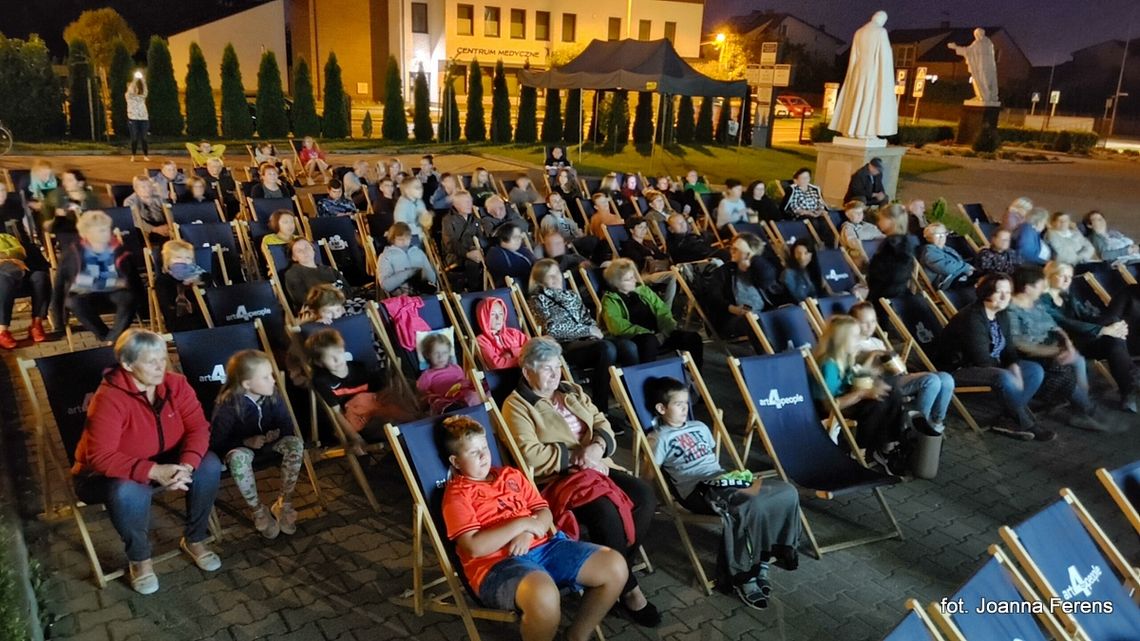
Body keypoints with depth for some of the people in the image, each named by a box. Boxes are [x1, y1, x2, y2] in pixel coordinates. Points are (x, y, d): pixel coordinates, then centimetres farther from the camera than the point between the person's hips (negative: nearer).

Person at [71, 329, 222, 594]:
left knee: (209, 464, -21)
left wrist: (186, 465, -35)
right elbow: (101, 457, -33)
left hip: (163, 464, 5)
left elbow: (198, 427, -16)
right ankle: (139, 559, -7)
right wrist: (154, 472, -42)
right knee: (129, 492, -39)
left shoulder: (175, 384, -12)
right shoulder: (109, 398, -28)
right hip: (106, 474, -5)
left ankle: (194, 539, 2)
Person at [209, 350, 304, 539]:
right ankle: (257, 510, -19)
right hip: (240, 447, -3)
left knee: (295, 443, -27)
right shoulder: (227, 404, -24)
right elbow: (216, 443, -20)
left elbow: (288, 427, -6)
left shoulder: (274, 396, -13)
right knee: (238, 456, -40)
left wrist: (277, 433, -28)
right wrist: (247, 442, -31)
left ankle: (283, 503, -12)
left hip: (268, 444, 4)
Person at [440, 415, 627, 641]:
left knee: (615, 566, -8)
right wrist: (522, 524, -12)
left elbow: (545, 512, 17)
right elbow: (474, 547, -12)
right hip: (497, 562, -7)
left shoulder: (510, 475, 21)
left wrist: (528, 533, -6)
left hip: (542, 546, 7)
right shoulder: (457, 494, 1)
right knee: (544, 595, -41)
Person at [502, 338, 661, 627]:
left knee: (644, 496, -17)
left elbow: (601, 422, 14)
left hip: (596, 466, 7)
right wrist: (575, 457, -13)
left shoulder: (572, 391, 18)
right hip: (556, 478, -7)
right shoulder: (516, 406, -4)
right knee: (606, 511, -32)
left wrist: (598, 446, -10)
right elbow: (531, 454, -16)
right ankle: (627, 587, -13)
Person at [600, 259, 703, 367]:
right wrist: (649, 334, -21)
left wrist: (667, 330, -8)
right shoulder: (610, 300, 3)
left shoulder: (644, 290, 21)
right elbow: (619, 327, -12)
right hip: (635, 338, -5)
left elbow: (662, 310, 14)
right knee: (650, 341, -40)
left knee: (693, 337, -15)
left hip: (658, 334, 6)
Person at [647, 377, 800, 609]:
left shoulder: (699, 426, 24)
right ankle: (742, 576, -17)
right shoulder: (659, 438, 1)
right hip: (698, 489, -8)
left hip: (724, 479, 8)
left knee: (787, 492, -10)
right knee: (752, 506, -35)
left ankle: (762, 559, -2)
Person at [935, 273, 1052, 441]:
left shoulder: (1002, 314, 4)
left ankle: (1008, 420, -9)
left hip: (989, 365, 10)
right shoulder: (972, 318, -24)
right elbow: (982, 360, -26)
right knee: (1005, 378, -33)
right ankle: (1027, 425, -10)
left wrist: (1015, 366, -12)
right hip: (959, 368, -10)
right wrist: (1010, 372, -16)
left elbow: (1008, 348, 9)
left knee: (1036, 371, -2)